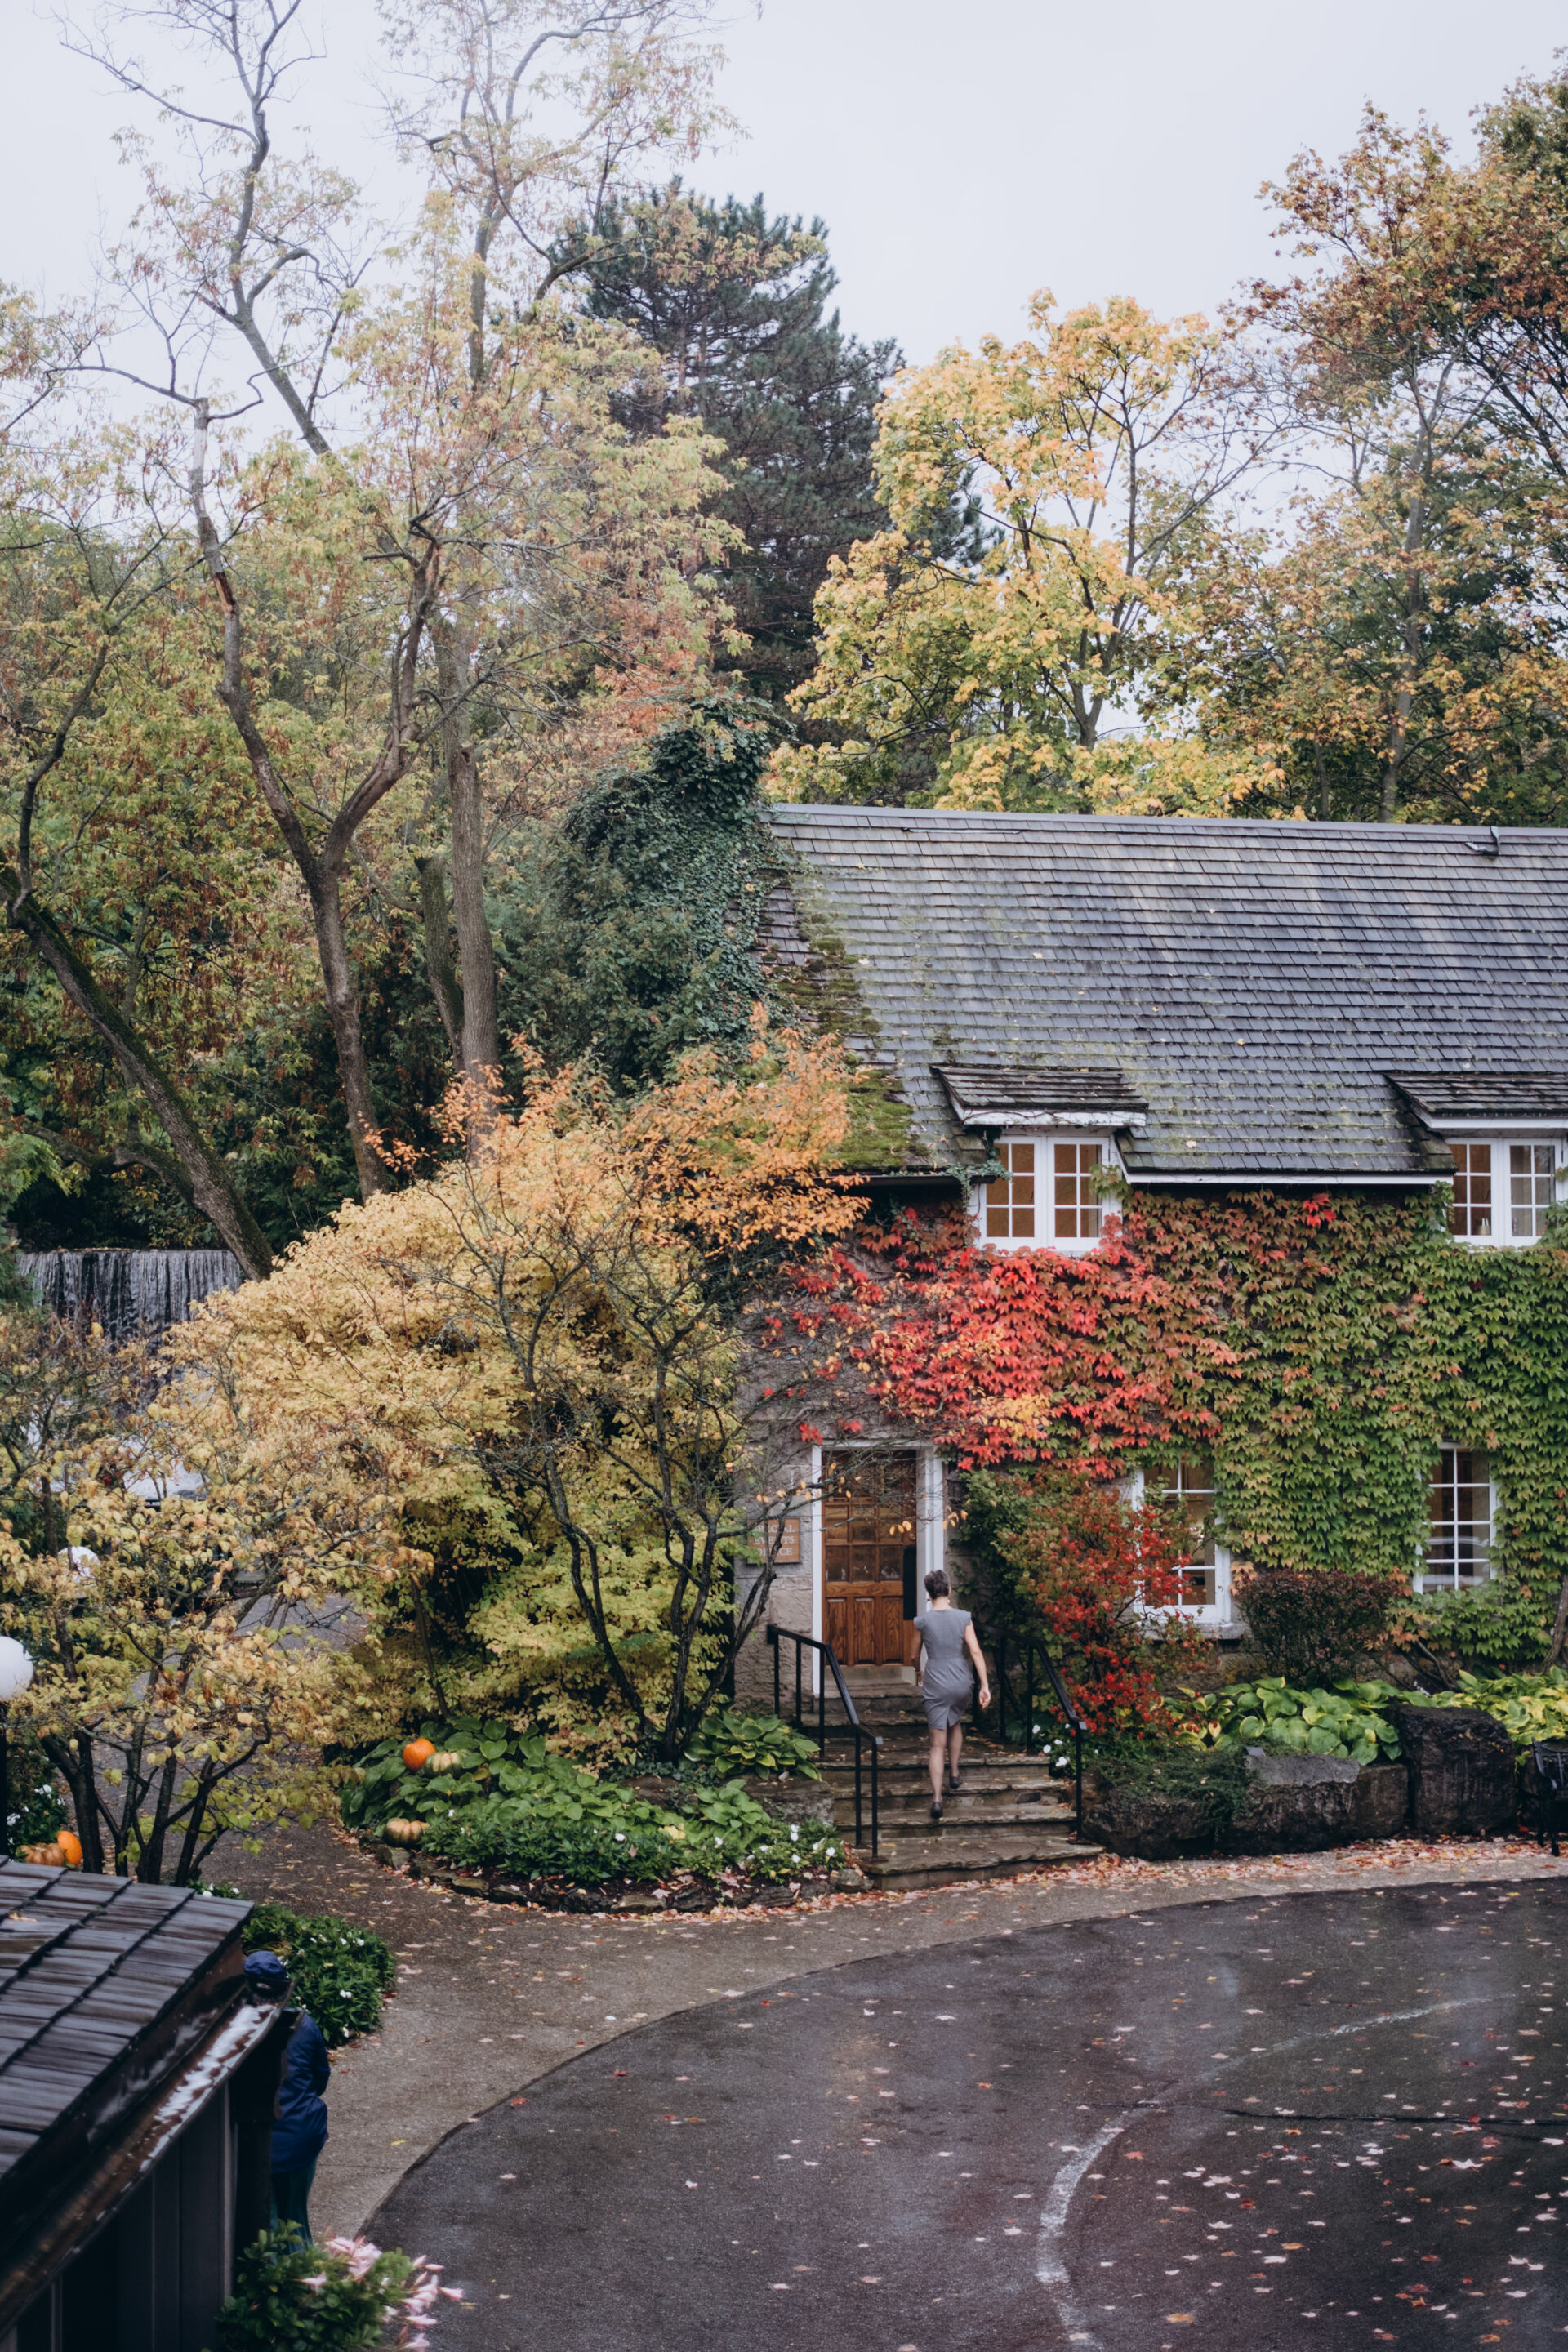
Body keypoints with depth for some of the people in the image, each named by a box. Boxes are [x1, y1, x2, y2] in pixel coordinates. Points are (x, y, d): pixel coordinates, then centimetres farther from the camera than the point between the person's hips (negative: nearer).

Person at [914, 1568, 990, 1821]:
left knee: (938, 1744, -2)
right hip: (962, 1682, 2)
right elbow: (975, 1651, -9)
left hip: (935, 1685, -2)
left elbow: (916, 1653, 10)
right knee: (955, 1724, 32)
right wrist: (985, 1685, -6)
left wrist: (918, 1672, 31)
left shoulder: (923, 1621, -5)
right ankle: (954, 1774, 37)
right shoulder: (963, 1618, -5)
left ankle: (936, 1798, -12)